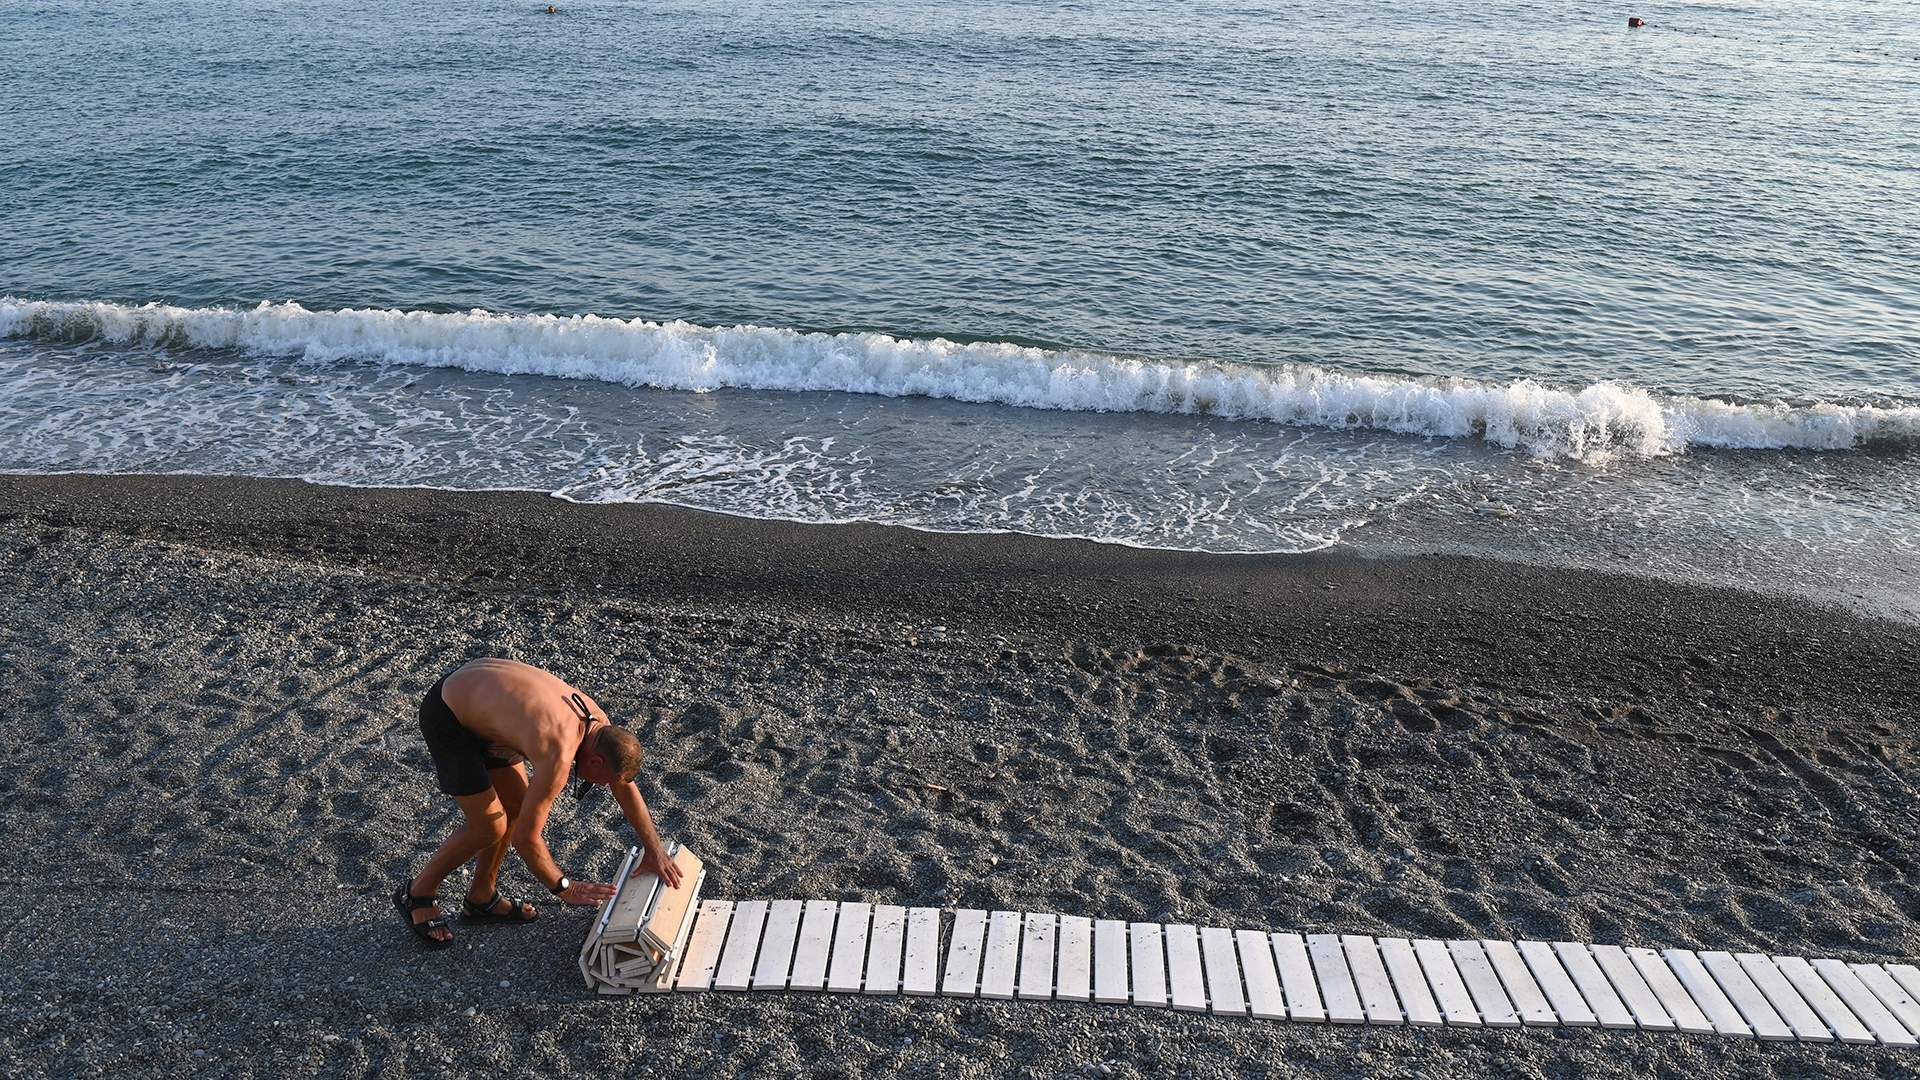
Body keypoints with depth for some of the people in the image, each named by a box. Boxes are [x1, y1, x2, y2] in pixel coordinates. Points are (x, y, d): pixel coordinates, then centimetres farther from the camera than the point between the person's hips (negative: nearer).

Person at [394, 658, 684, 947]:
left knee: (516, 806, 12)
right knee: (489, 827, -4)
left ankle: (482, 898, 29)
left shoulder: (598, 721, -7)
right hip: (446, 719, -8)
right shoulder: (559, 757, -32)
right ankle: (417, 892, 17)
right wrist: (565, 889, -10)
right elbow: (525, 837, -24)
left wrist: (655, 851, 8)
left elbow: (626, 787, 7)